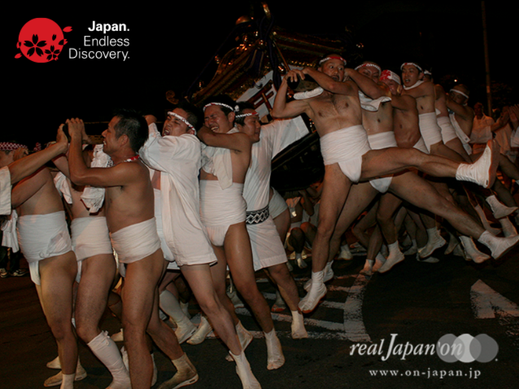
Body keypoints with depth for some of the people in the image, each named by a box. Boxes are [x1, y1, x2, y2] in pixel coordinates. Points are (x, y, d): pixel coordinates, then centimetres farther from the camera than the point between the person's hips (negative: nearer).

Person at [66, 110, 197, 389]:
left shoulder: (132, 169, -17)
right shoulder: (120, 167, 14)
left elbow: (78, 175, -20)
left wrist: (76, 138, -5)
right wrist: (78, 141, 20)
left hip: (144, 259, -10)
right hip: (137, 260, 10)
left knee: (133, 333, -5)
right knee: (152, 325, 21)